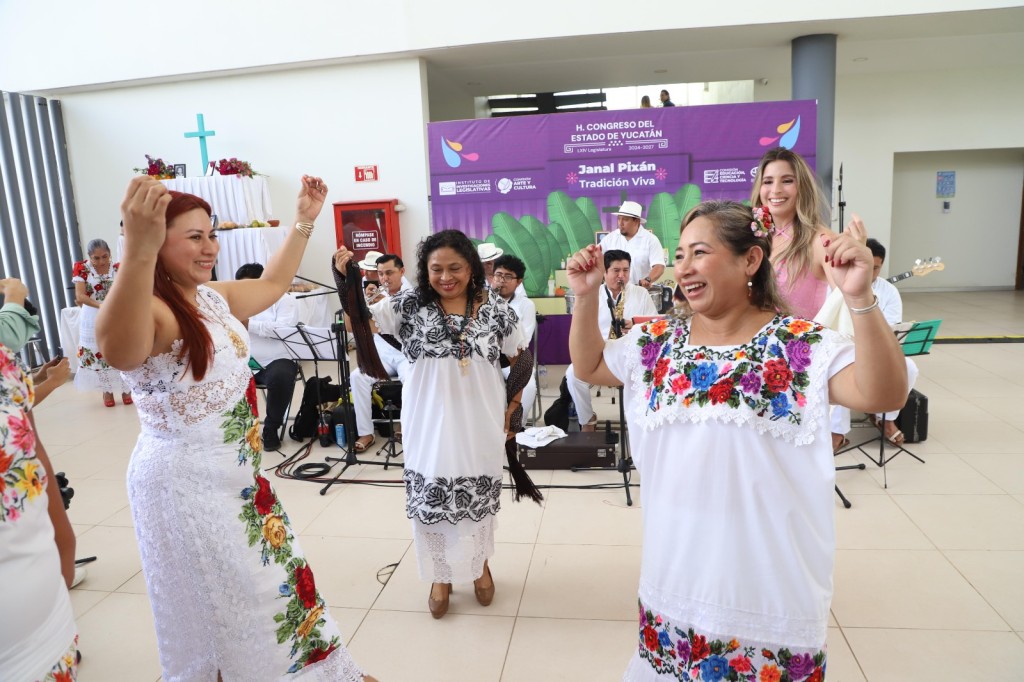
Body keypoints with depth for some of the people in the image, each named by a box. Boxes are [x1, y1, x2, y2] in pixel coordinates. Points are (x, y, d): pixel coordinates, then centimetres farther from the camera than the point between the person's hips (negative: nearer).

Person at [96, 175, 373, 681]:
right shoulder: (150, 309, -24)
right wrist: (138, 252, -63)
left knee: (272, 577, 24)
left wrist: (303, 221, 18)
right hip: (184, 482, -9)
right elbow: (120, 353, -48)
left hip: (237, 473, 9)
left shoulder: (214, 298, 4)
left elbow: (272, 284, 22)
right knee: (219, 603, 10)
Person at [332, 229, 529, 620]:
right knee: (431, 500, 11)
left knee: (479, 500, 17)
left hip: (479, 425, 0)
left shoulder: (495, 309, -5)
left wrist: (513, 408, 1)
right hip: (430, 425, 0)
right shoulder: (409, 306, -7)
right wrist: (344, 280, -30)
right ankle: (441, 575, 36)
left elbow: (520, 360, 4)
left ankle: (480, 565, 44)